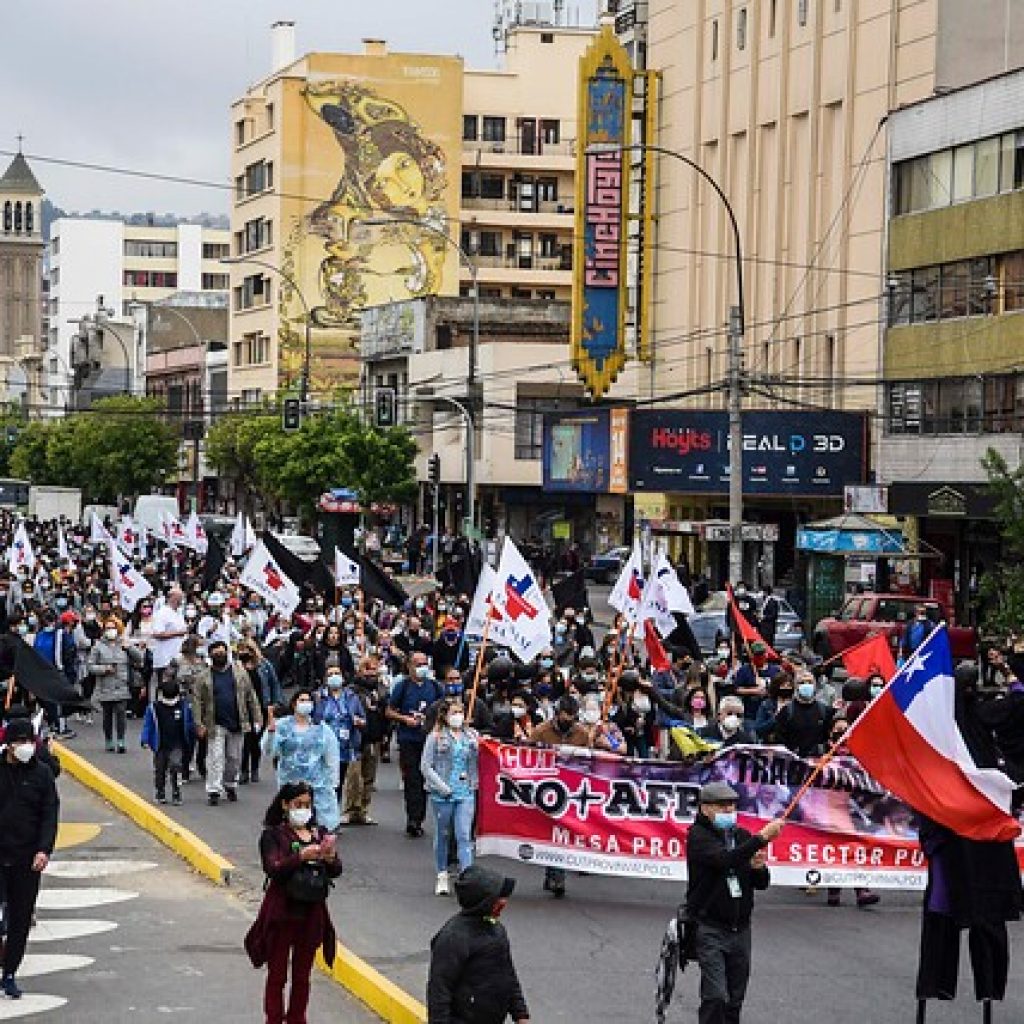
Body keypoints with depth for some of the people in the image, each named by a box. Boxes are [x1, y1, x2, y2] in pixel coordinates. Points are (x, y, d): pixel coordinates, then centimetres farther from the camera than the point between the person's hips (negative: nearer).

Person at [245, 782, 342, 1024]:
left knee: (302, 976, 14)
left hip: (312, 913, 4)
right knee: (277, 975, 6)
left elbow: (336, 871, 0)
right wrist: (301, 856, -34)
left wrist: (330, 859, -23)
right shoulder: (273, 835, -7)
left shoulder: (320, 833, 5)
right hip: (281, 913, -4)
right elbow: (273, 869, -20)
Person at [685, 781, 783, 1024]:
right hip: (710, 928, -6)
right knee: (715, 997, -16)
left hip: (740, 929, 6)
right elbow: (724, 859, -27)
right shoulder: (698, 835, -7)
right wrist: (763, 838, -29)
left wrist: (758, 868, -8)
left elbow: (761, 884, 15)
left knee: (735, 1000, 8)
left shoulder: (743, 836, 12)